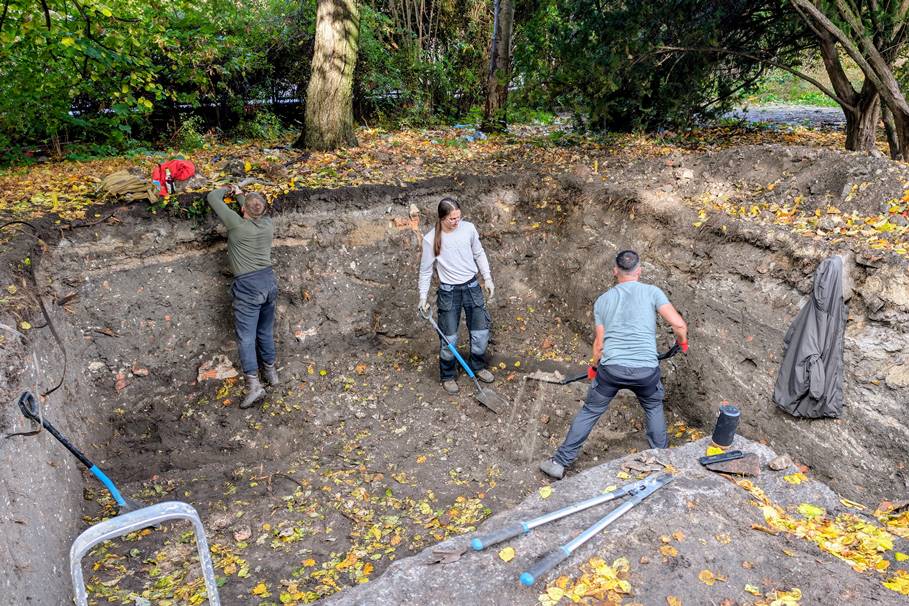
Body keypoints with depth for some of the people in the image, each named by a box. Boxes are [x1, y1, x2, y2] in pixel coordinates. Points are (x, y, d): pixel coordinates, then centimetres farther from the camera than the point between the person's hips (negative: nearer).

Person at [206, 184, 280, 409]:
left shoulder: (237, 225, -13)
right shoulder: (268, 225, 1)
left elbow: (212, 198, -2)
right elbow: (257, 214, 26)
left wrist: (225, 190, 18)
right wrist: (239, 194, 33)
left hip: (247, 286, -6)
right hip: (269, 281, 6)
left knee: (246, 337, -3)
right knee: (266, 332, 20)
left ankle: (253, 384, -10)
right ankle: (271, 371, 33)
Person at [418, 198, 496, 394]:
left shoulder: (468, 228, -6)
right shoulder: (431, 239, -13)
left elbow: (479, 254, 9)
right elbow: (426, 270, -4)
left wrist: (487, 278, 8)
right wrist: (423, 297, -4)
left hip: (472, 286, 3)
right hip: (448, 291, -3)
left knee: (481, 332, 8)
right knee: (449, 338, 3)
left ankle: (478, 366, 34)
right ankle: (448, 376, 24)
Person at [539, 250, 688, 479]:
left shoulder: (602, 300, 9)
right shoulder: (652, 292, 3)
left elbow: (599, 344, 9)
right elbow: (679, 325, -6)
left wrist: (594, 368, 27)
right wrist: (682, 341, 17)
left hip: (611, 368, 1)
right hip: (646, 370, 0)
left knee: (589, 412, 17)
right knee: (654, 408, 29)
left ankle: (560, 462, 20)